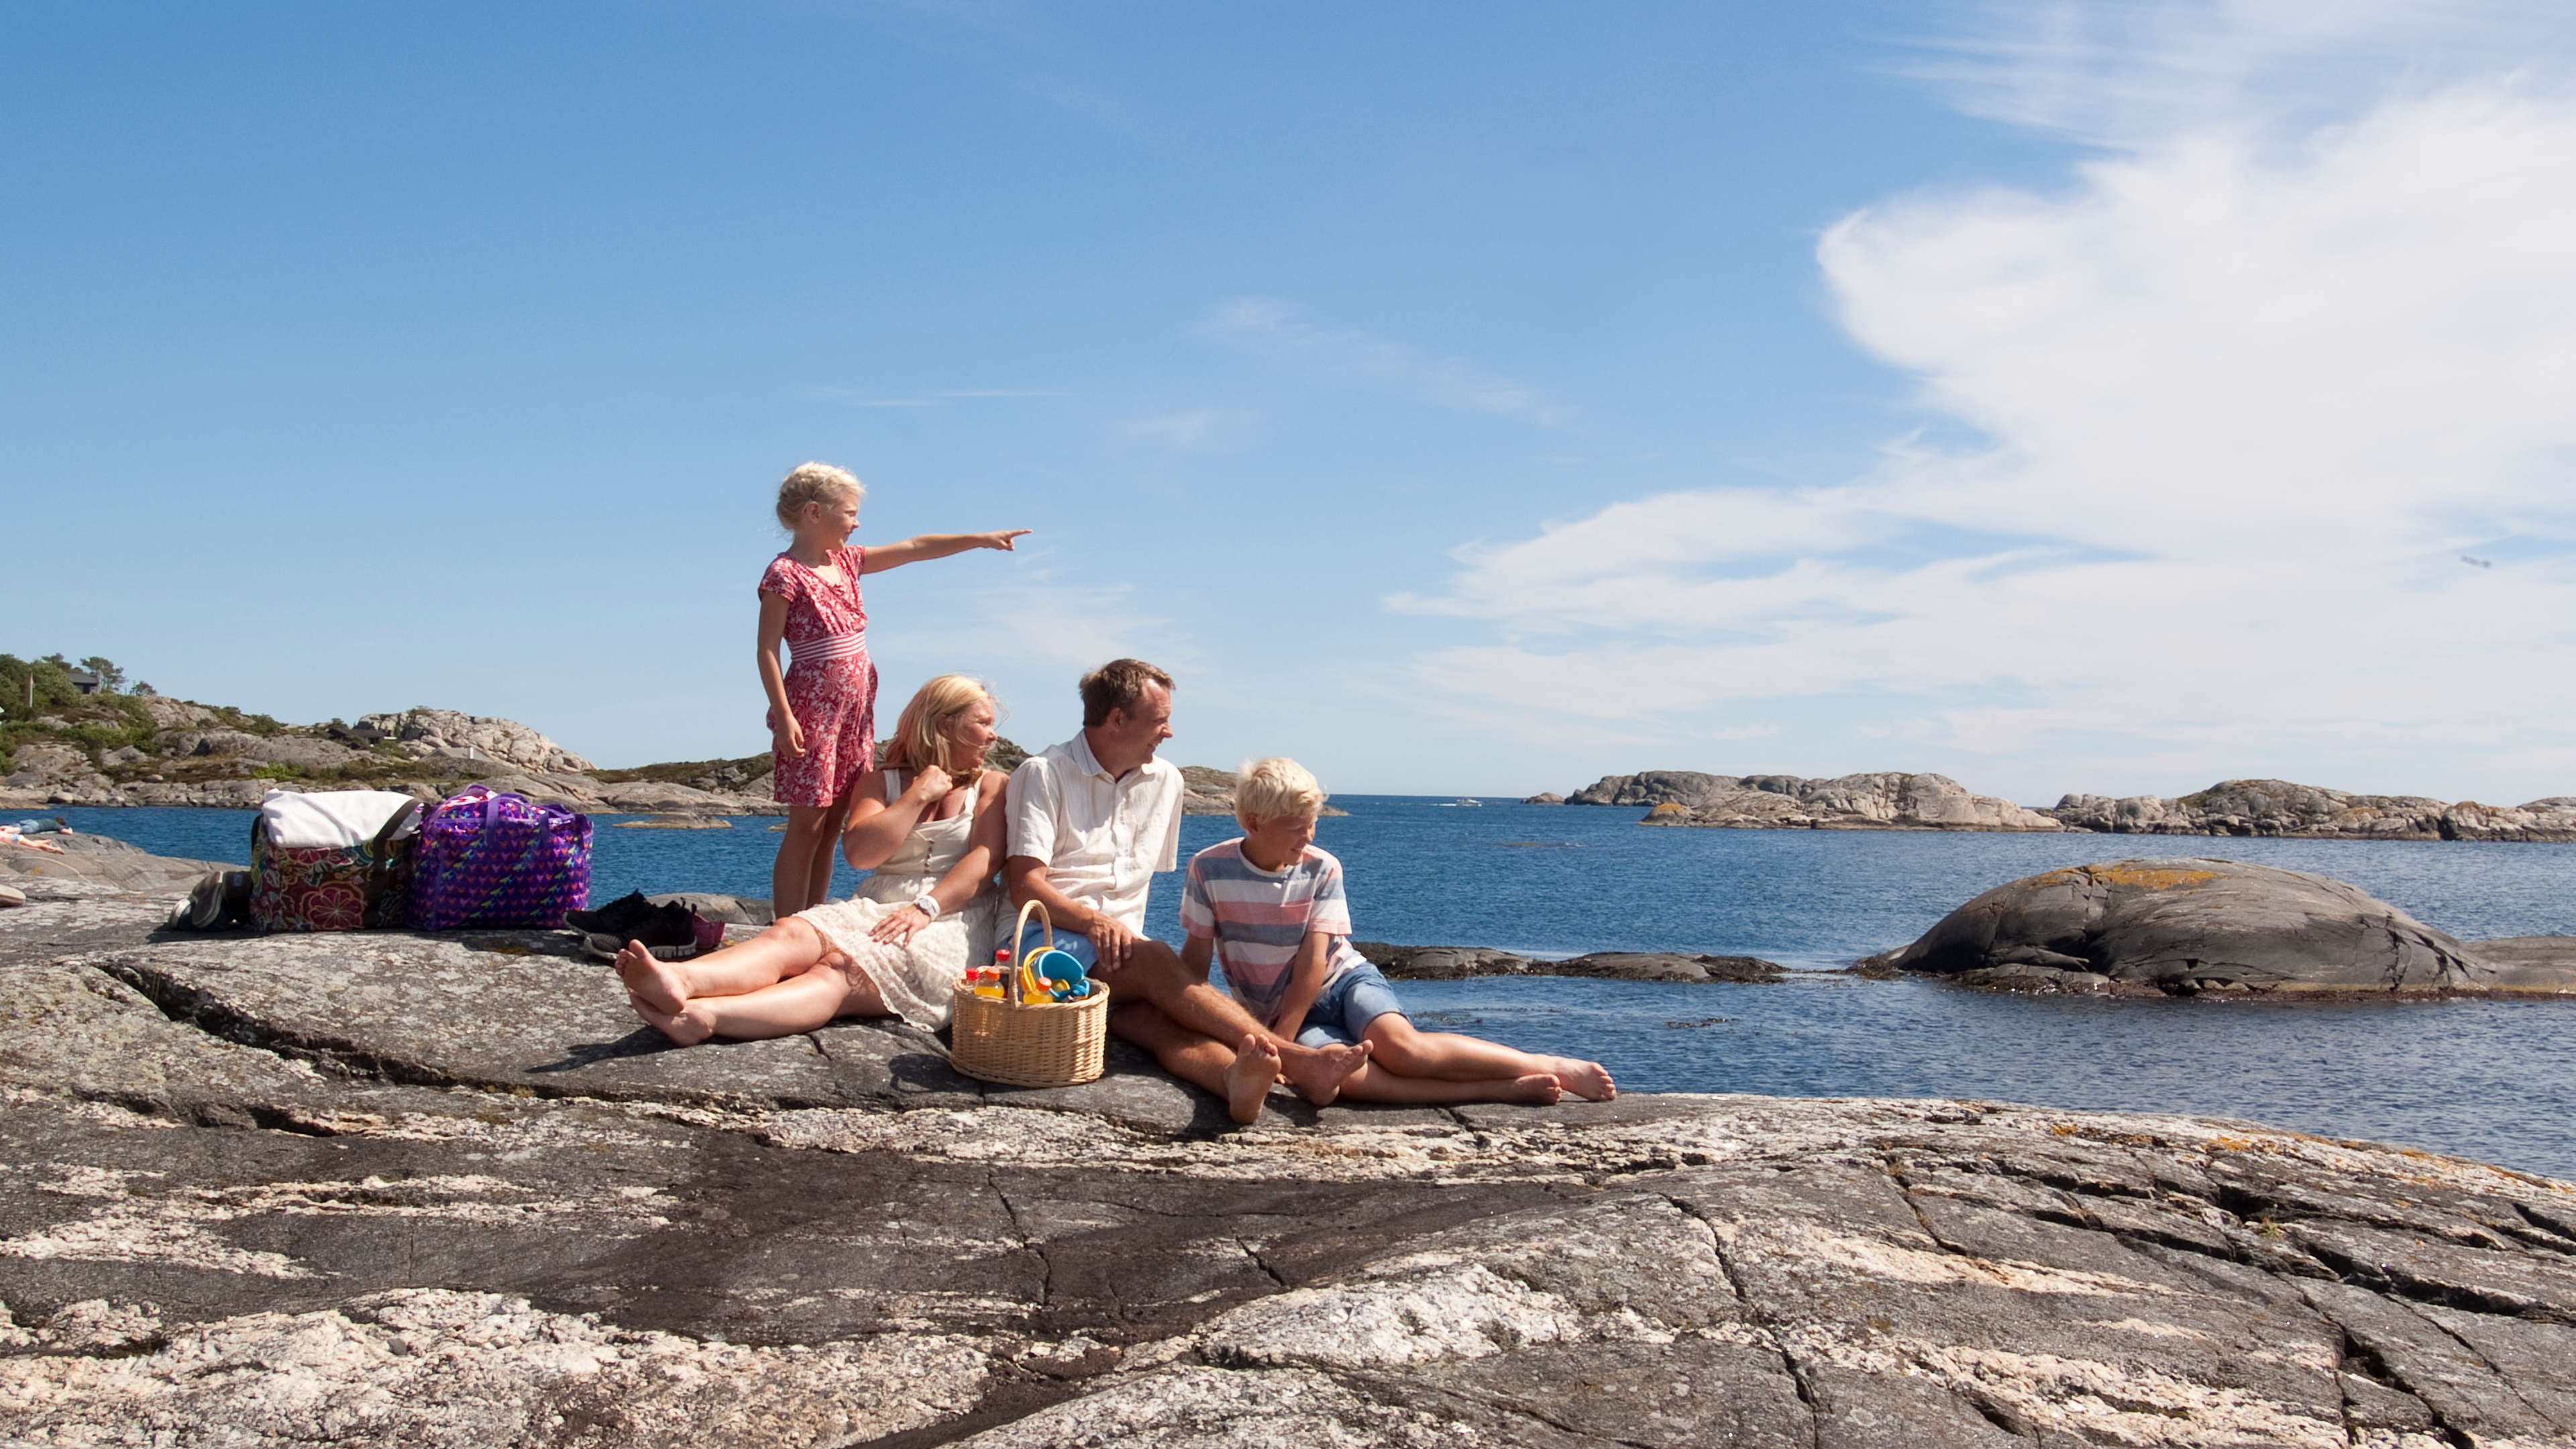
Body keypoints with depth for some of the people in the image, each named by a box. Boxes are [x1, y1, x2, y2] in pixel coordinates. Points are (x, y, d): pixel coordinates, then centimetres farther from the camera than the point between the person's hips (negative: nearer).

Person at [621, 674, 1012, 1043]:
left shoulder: (992, 785, 13)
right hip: (876, 906, 4)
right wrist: (919, 795, -1)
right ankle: (680, 981, -57)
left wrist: (925, 908, -18)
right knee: (792, 934, -28)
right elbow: (858, 853, 0)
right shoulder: (880, 781, 18)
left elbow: (984, 860, -4)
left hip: (951, 919, -4)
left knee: (843, 968, -32)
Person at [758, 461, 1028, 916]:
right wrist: (783, 716, -19)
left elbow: (915, 548, 17)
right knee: (806, 826, -7)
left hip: (855, 707, 8)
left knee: (831, 826, 8)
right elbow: (767, 650, -12)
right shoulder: (785, 574, -9)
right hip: (813, 707, -8)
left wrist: (981, 539, 14)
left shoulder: (847, 561, 13)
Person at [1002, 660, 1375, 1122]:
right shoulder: (1043, 775, 1)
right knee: (1156, 963, -33)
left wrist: (1125, 934, 7)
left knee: (1159, 1014, -31)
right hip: (1044, 941, -4)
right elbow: (1025, 886, -9)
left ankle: (1236, 1079, -64)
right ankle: (1295, 1060, -46)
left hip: (1121, 947, 4)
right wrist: (1094, 921, -24)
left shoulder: (1164, 781, 18)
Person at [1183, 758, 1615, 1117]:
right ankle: (1508, 1090, -33)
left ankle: (1553, 1067, -20)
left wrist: (1280, 1039, -18)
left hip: (1343, 978, 1)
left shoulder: (1320, 869, -8)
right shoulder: (1209, 869, -9)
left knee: (1400, 1047, -32)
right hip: (1276, 1013, 0)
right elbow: (1196, 957, -3)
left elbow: (1313, 962, -11)